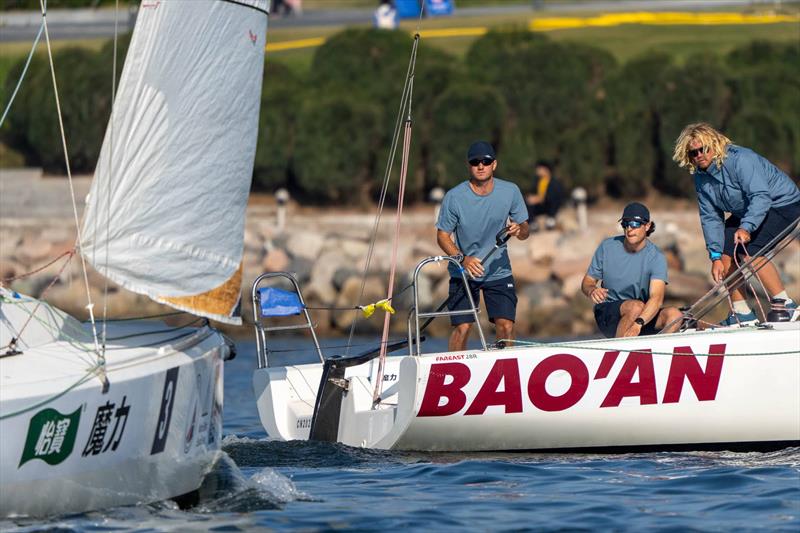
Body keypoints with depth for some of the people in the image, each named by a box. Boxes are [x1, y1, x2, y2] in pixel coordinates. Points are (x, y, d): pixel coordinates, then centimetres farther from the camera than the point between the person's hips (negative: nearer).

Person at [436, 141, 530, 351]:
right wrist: (462, 259, -24)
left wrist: (519, 230, -23)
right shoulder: (454, 197, -12)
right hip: (464, 273, -2)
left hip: (499, 271, 2)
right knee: (462, 327, -10)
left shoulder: (510, 192, -5)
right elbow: (442, 235, -6)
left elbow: (524, 231, 3)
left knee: (506, 326, -9)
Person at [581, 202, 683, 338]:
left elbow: (657, 298, -25)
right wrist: (592, 291, -22)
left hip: (644, 316, 1)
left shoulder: (656, 257, -10)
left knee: (674, 314, -27)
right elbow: (587, 282, 5)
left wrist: (638, 323, -43)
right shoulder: (607, 247, -4)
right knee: (636, 306, -34)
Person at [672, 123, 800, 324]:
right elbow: (710, 218, -2)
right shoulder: (701, 176, -3)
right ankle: (742, 313, 7)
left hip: (780, 204, -9)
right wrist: (715, 257, -11)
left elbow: (761, 197, -37)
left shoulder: (740, 159, -29)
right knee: (725, 253, -2)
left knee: (749, 250, -26)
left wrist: (746, 227, -51)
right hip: (746, 212, 9)